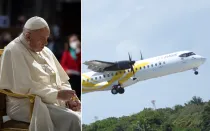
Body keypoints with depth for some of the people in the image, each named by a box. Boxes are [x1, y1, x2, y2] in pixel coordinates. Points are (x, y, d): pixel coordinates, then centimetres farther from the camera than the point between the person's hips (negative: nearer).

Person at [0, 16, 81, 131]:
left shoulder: (45, 52, 16)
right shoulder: (14, 51, -8)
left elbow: (62, 81, 19)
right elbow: (25, 87, -17)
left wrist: (69, 98, -3)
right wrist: (57, 94, -18)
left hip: (53, 103, 7)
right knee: (71, 120, -30)